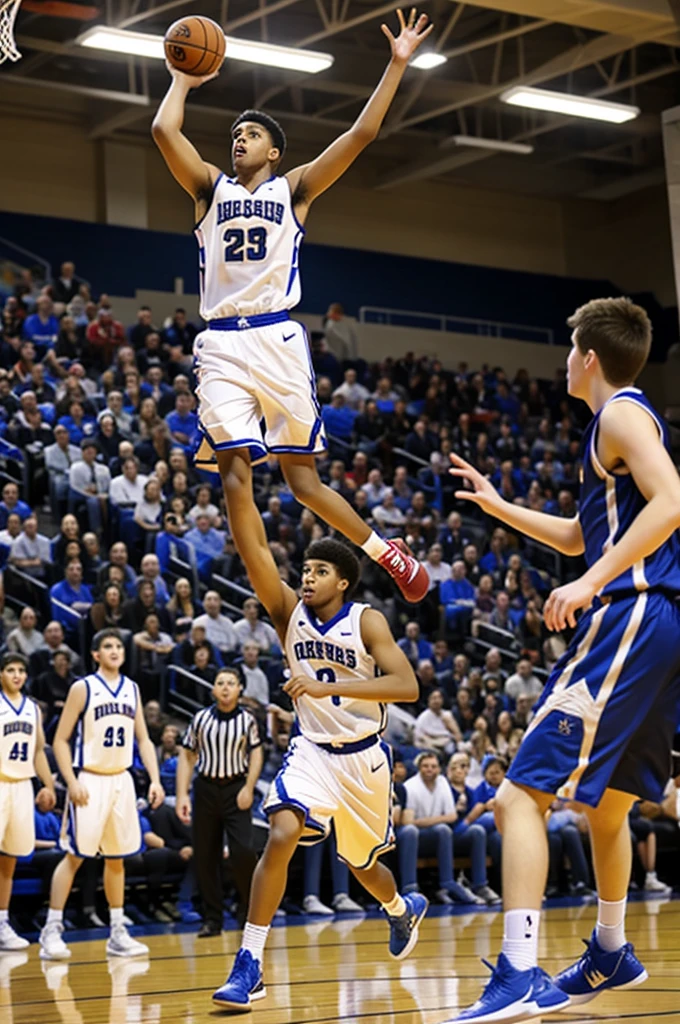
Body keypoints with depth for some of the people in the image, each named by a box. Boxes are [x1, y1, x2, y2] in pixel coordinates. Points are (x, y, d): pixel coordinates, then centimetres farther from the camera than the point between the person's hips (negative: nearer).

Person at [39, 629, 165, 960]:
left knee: (117, 857, 9)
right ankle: (52, 930, -2)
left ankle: (117, 933, 14)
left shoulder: (132, 689, 10)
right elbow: (60, 740, -6)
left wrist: (155, 779, 3)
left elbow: (143, 739, 14)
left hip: (121, 780, 5)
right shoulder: (82, 688, -5)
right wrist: (72, 782, -16)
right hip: (89, 781, -5)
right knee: (74, 855, -7)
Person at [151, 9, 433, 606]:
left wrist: (397, 65, 4)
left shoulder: (294, 189, 13)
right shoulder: (211, 188, 17)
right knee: (234, 473, -9)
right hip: (221, 344, 2)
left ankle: (386, 551, 21)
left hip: (276, 338, -2)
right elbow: (164, 130, 4)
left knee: (303, 478, 0)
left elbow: (362, 134, 6)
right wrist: (182, 82, 18)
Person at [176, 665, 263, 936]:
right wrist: (182, 795, -2)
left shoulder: (247, 720, 0)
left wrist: (248, 788, -10)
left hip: (236, 788, -2)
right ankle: (212, 919, 13)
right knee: (205, 856, 3)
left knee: (243, 850, -14)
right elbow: (187, 755, 5)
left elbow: (256, 754, 1)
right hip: (205, 788, 2)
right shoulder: (200, 718, 3)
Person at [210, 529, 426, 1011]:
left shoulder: (367, 621, -12)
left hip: (363, 757, 0)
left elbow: (407, 686, -25)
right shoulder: (289, 612, -6)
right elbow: (255, 548, -19)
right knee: (281, 836, -26)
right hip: (311, 750, 1)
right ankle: (249, 964, -22)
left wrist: (329, 686, -32)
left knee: (362, 864, 18)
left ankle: (403, 908, 55)